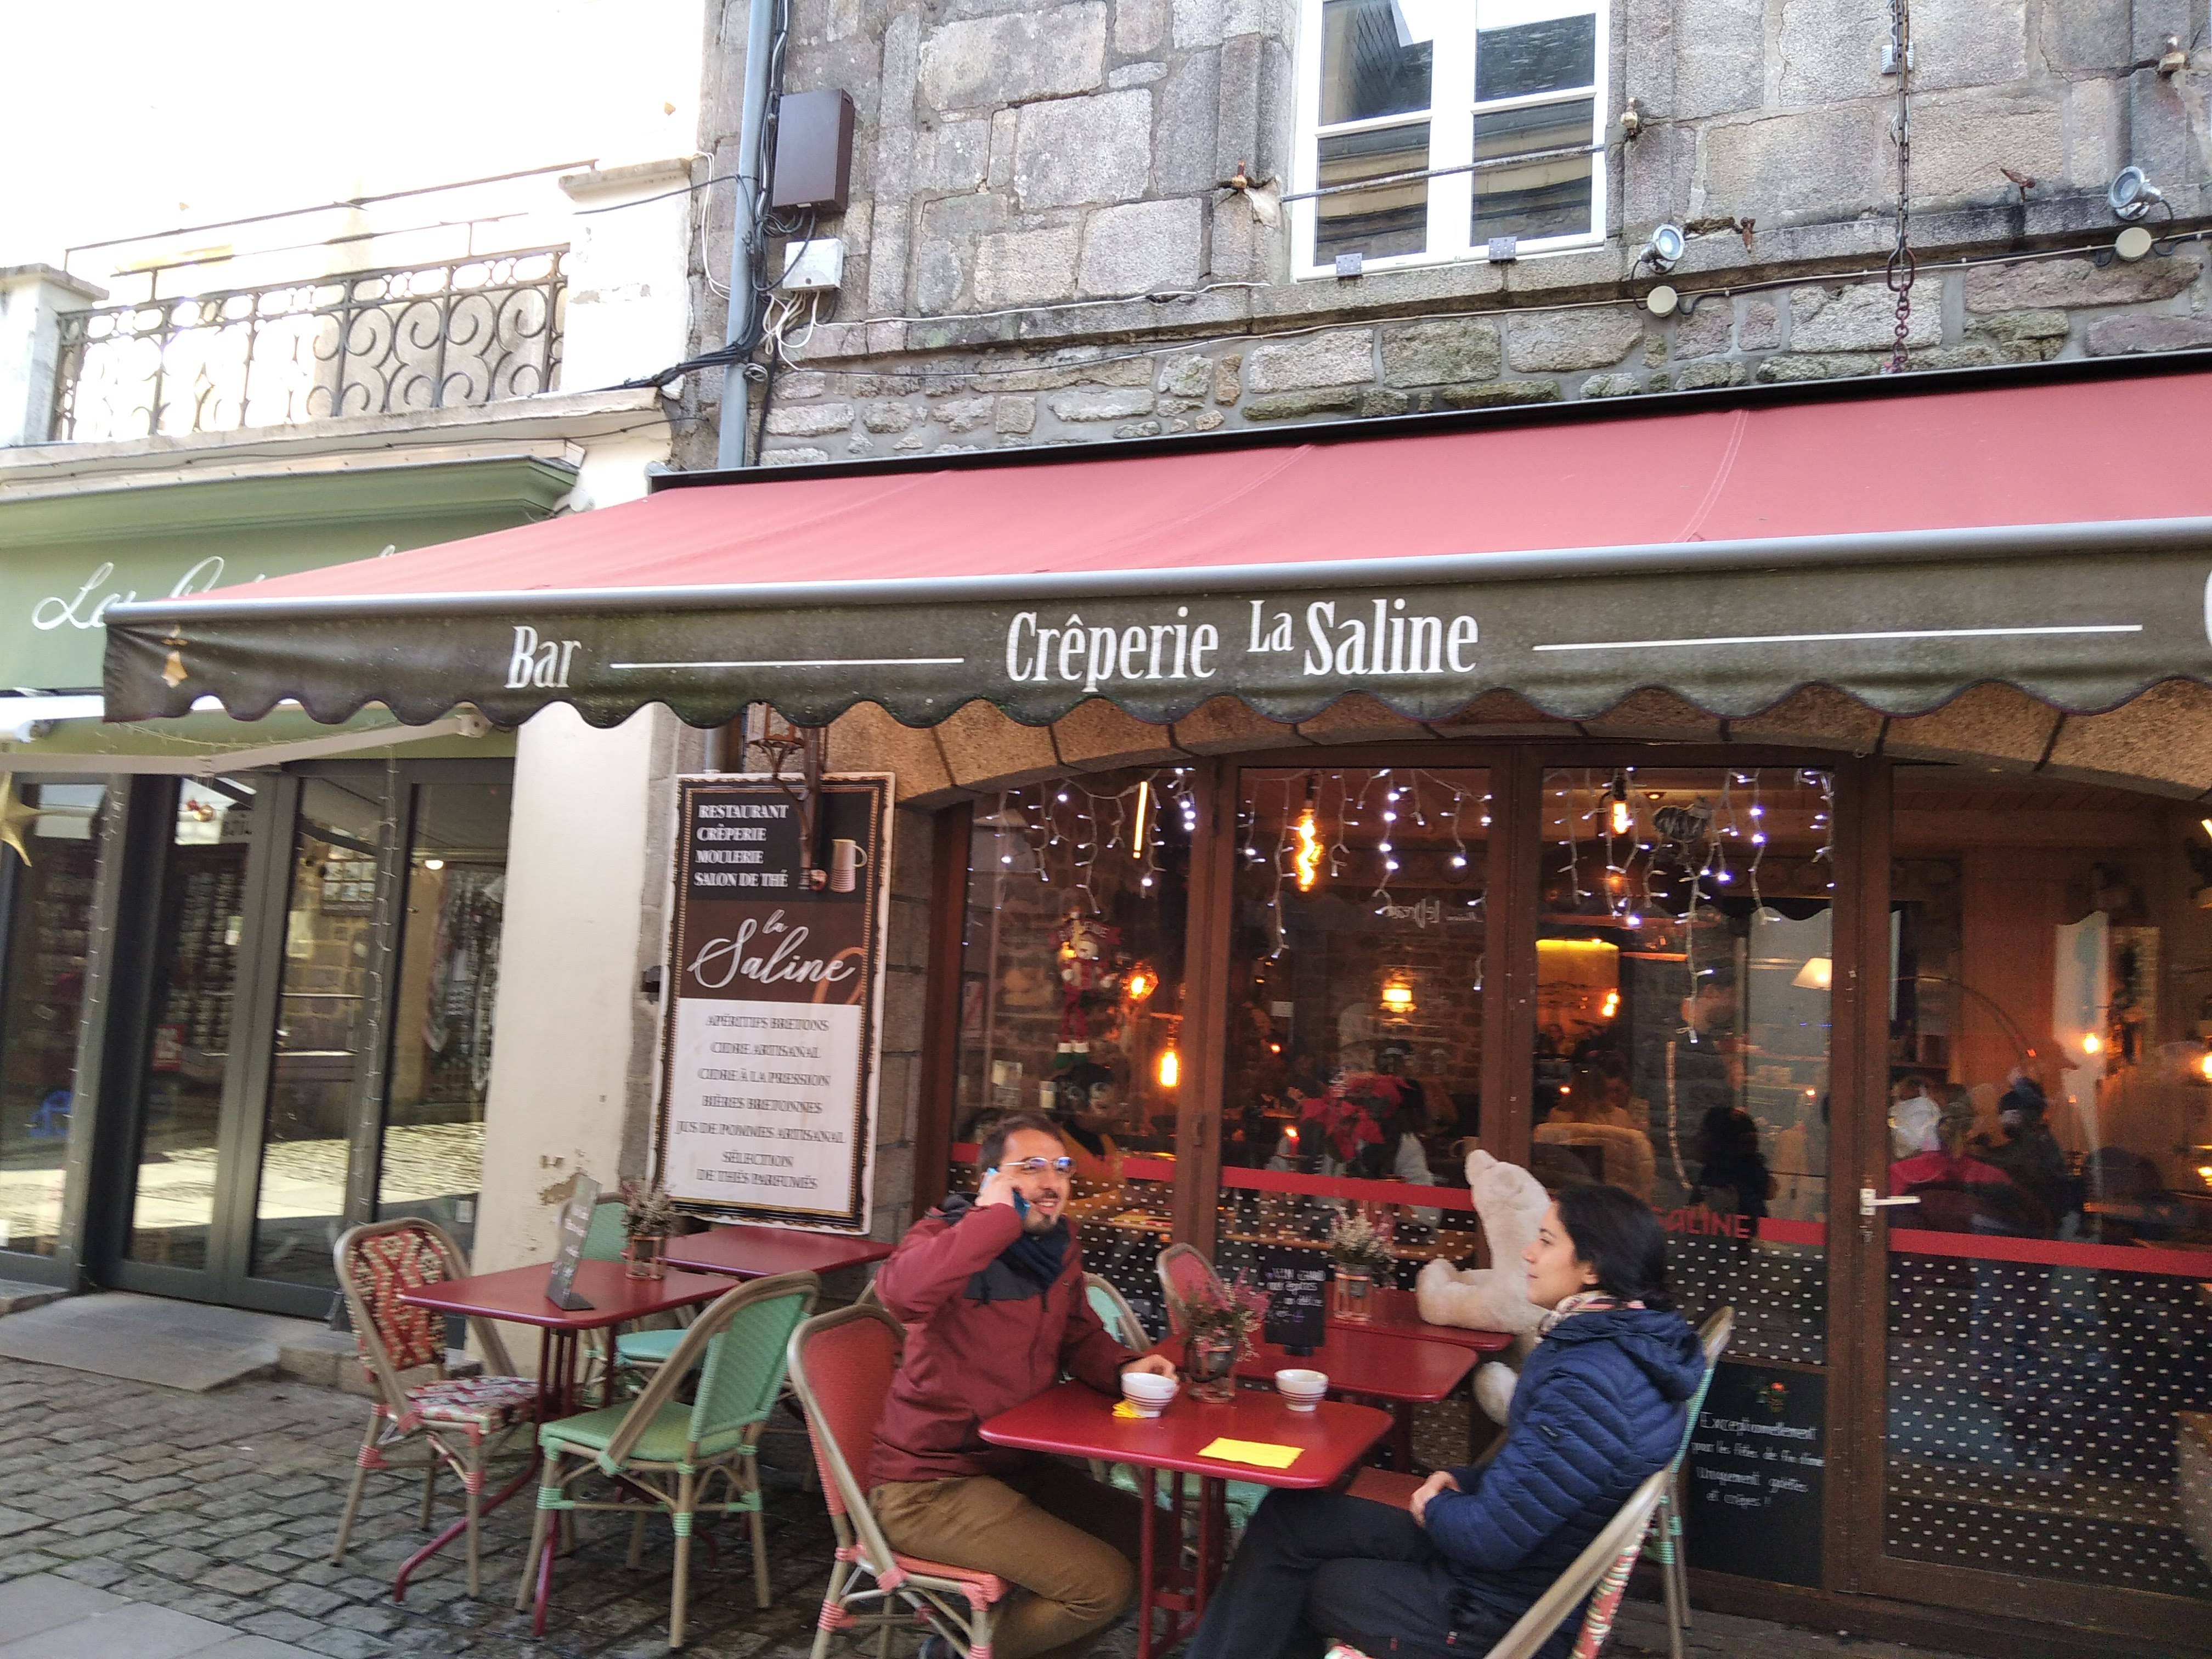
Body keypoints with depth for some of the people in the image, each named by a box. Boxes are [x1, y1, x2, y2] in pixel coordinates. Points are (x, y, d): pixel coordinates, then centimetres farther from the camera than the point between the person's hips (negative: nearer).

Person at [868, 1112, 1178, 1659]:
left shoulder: (1057, 1244, 4)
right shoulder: (949, 1236, -18)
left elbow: (1080, 1337, 17)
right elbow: (900, 1290, -42)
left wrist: (1124, 1369, -4)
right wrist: (999, 1217, -33)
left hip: (1015, 1463, 8)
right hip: (930, 1485, -8)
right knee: (1105, 1583, -15)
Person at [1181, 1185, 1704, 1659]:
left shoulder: (1587, 1384, -30)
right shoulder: (1632, 1337, 1)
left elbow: (1491, 1539, -26)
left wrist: (1435, 1510, -6)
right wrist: (1464, 1483, 2)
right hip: (1525, 1565, 9)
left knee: (1289, 1581, 6)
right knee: (1289, 1515, 9)